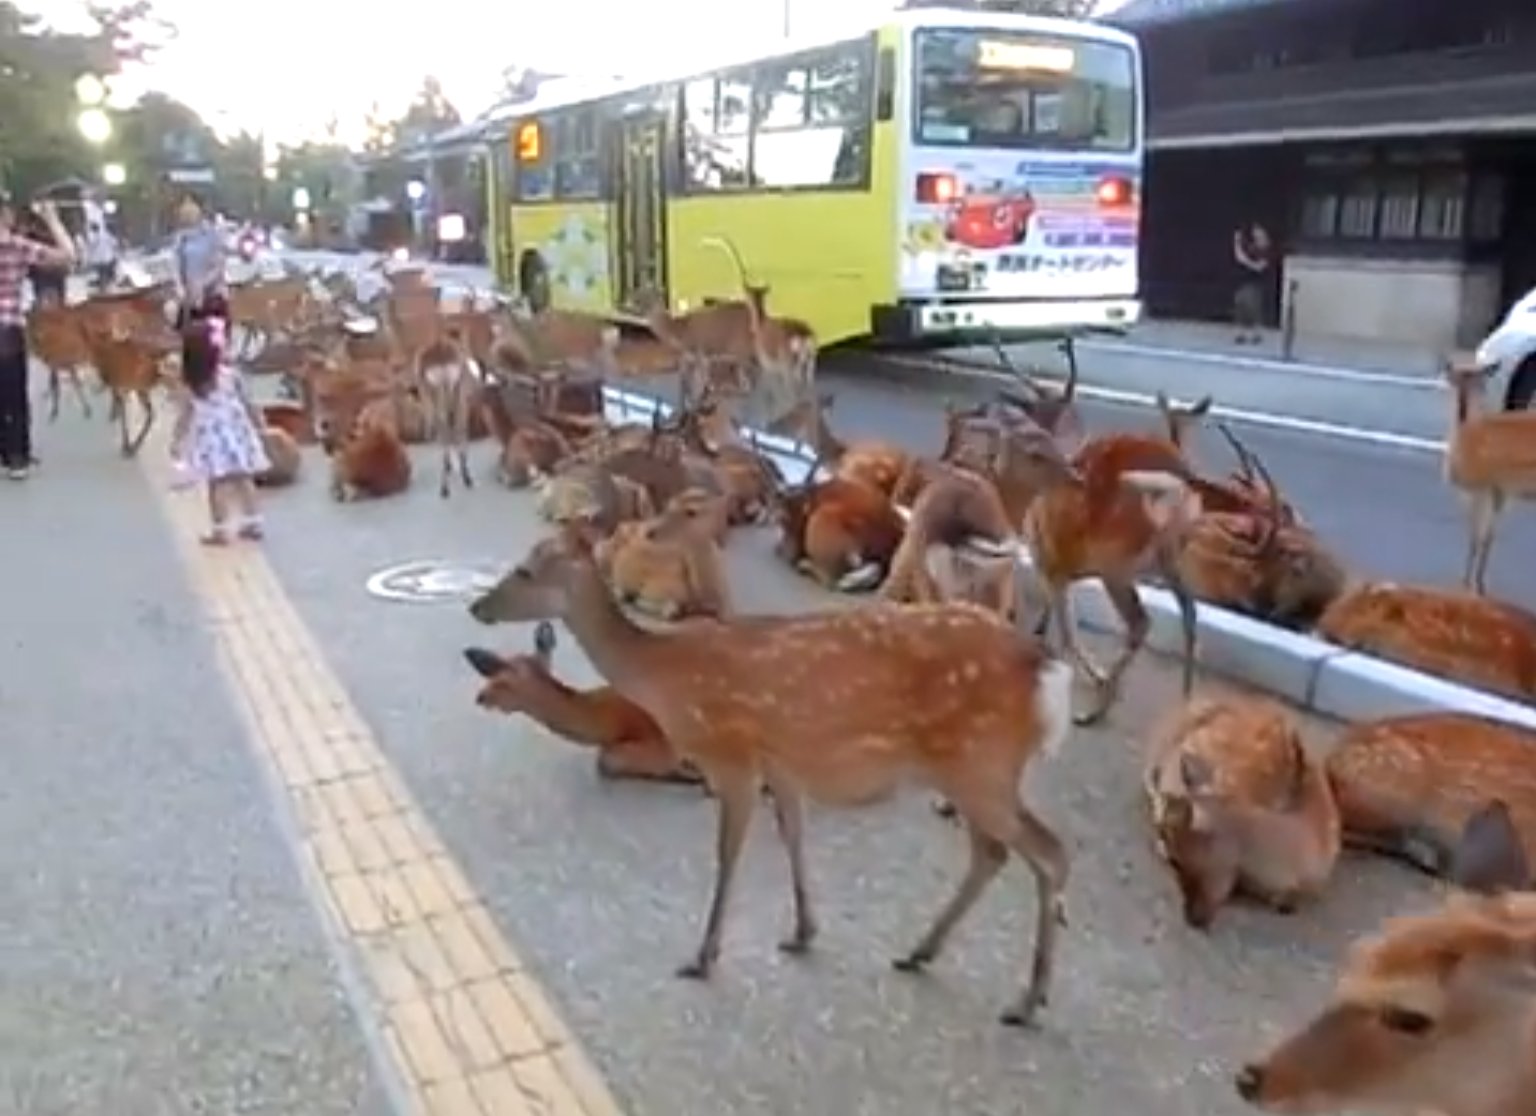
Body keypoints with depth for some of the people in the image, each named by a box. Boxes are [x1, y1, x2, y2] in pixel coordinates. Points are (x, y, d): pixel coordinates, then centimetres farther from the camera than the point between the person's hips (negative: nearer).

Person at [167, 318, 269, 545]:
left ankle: (220, 530, 8)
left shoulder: (188, 387, -11)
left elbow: (184, 417, -8)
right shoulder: (231, 375, -6)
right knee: (244, 480, 12)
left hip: (211, 439, -2)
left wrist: (176, 442, 2)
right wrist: (258, 423, 17)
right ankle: (252, 523, 19)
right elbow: (248, 404, 2)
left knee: (217, 485, 5)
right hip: (236, 432, 2)